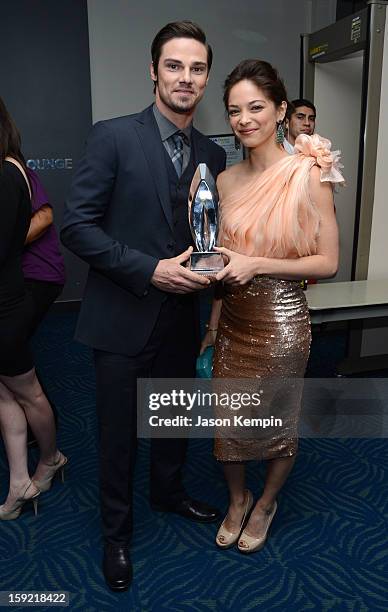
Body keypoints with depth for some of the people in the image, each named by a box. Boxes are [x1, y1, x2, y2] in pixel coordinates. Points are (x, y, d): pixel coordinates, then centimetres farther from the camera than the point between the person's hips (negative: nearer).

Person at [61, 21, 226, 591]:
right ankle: (117, 529, 36)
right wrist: (150, 270, -22)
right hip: (122, 317, -4)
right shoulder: (113, 136, -10)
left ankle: (168, 491, 51)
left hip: (181, 317, 5)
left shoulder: (213, 155, 5)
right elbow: (76, 225, -14)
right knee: (119, 433, 11)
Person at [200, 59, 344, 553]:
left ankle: (266, 502, 45)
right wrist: (213, 325, 13)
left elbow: (328, 262, -11)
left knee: (278, 421, 15)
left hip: (281, 321, -5)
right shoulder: (227, 180, 3)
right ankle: (237, 499, 45)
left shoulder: (308, 175, -13)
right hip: (233, 320, 5)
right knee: (228, 418, 17)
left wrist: (258, 264, -22)